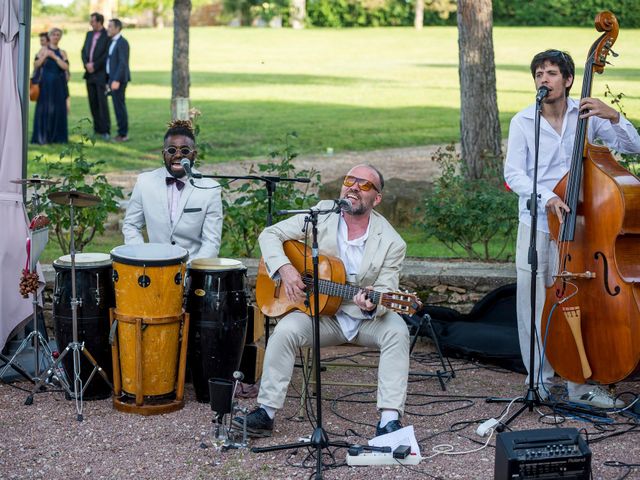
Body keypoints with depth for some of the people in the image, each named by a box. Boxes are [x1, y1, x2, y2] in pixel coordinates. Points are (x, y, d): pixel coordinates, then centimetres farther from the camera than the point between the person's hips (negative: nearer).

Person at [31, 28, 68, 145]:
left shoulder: (62, 53, 10)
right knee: (44, 109, -4)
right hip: (46, 83, -2)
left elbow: (66, 67, -5)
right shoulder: (44, 49, 5)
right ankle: (42, 137, -2)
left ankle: (56, 136, 8)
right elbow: (36, 65, -3)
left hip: (59, 84, 2)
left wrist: (55, 57, -14)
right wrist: (45, 56, -15)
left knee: (58, 109, 2)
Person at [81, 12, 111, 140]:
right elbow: (83, 51, 14)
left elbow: (107, 54, -14)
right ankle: (97, 129, 14)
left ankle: (105, 130, -7)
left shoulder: (107, 36, -9)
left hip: (101, 74, -7)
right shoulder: (89, 34, 15)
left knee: (102, 102, -8)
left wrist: (94, 65, -14)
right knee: (92, 102, 8)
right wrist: (86, 64, -3)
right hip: (89, 73, 7)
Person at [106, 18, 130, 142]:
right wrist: (110, 80, 16)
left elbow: (123, 62, -20)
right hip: (113, 78, 9)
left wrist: (116, 80, -25)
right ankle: (122, 132, 14)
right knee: (118, 106, 10)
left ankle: (123, 134, -5)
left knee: (119, 105, -8)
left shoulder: (122, 42, -13)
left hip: (119, 79, -9)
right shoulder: (113, 42, 17)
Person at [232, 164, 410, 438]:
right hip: (322, 314, 1)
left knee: (396, 331, -30)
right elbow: (270, 234, -1)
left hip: (368, 319, -1)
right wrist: (284, 268, -19)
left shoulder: (391, 243, -11)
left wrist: (372, 304, -38)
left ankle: (389, 420, -32)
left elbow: (385, 293, -14)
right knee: (285, 330, -26)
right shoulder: (322, 216, -6)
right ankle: (266, 412, -17)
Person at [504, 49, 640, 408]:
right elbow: (514, 174, -5)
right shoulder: (523, 122, -1)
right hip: (537, 227, -1)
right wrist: (545, 197, -20)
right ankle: (540, 382, 15)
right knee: (535, 304, 1)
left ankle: (580, 385, 11)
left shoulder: (587, 116, 2)